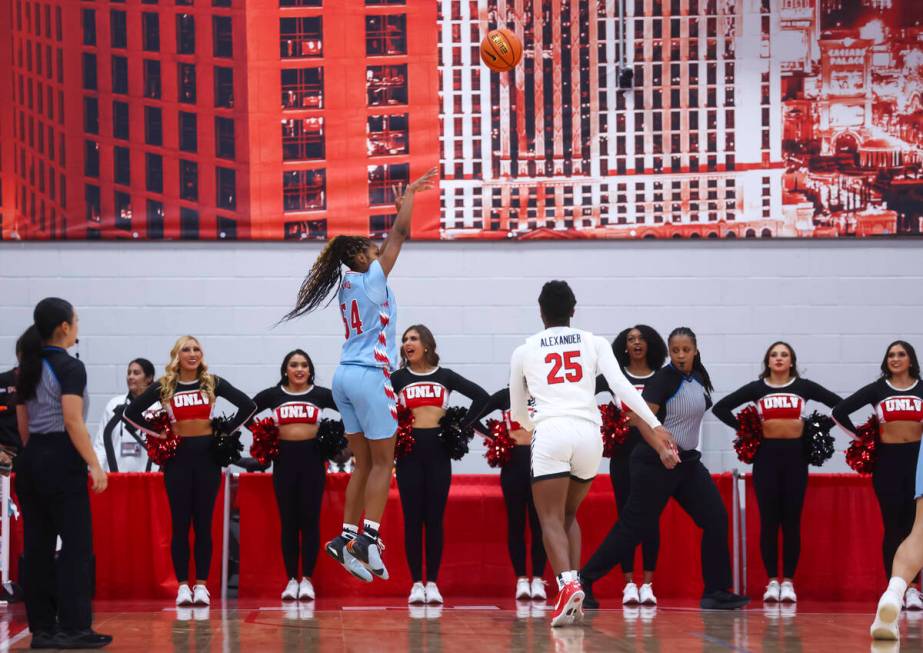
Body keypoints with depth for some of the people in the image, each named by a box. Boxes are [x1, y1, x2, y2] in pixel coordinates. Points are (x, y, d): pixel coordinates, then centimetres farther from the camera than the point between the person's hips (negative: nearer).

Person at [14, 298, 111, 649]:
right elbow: (73, 421, -18)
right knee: (76, 545, -4)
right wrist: (94, 465, -16)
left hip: (31, 460, 8)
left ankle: (42, 628, 9)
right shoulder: (70, 367, -11)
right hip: (62, 459, -8)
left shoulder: (28, 368, 12)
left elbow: (22, 423, 15)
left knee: (37, 546, 7)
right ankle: (74, 627, -7)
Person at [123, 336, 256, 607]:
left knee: (203, 522, 1)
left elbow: (248, 405, 5)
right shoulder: (163, 386, 2)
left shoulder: (213, 383, 3)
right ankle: (183, 585, 3)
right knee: (180, 523, 0)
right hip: (178, 456, 0)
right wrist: (158, 432, -3)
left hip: (207, 454, 0)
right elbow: (131, 412, 3)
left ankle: (201, 584, 4)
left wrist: (226, 430, 0)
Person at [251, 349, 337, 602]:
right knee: (288, 521, 3)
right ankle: (291, 579, 7)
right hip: (284, 458, 1)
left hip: (312, 457, -1)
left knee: (310, 519, -1)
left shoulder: (321, 395, 5)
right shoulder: (272, 395, 8)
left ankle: (307, 579, 3)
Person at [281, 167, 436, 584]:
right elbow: (400, 236, -8)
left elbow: (391, 241, 29)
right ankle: (368, 539, -13)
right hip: (370, 377, -8)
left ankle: (348, 536, 5)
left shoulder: (348, 282, 13)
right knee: (383, 462, -4)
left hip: (346, 377, 8)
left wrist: (398, 210, 30)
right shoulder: (371, 280, -9)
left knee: (363, 463, 11)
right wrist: (409, 193, 3)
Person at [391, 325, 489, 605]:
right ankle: (417, 583, 2)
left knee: (434, 518, 1)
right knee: (413, 518, -1)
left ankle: (433, 583, 5)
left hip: (438, 450, 0)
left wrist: (463, 425, 0)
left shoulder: (445, 376, 9)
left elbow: (481, 397, 6)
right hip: (409, 451, 0)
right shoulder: (399, 378, 8)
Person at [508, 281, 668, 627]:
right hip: (589, 433, 2)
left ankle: (567, 584, -28)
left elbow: (518, 413, 24)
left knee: (551, 519, -3)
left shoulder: (524, 351, 15)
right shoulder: (594, 343, 15)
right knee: (569, 513, 21)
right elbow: (621, 385, 0)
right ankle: (574, 582, 8)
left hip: (550, 432, -2)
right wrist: (656, 424, -5)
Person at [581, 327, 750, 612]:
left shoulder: (699, 378, 9)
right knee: (635, 525, -7)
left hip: (687, 461, 7)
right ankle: (584, 580, 1)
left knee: (716, 519, -1)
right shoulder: (663, 379, -14)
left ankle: (716, 592, 4)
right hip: (656, 462, -7)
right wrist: (662, 449, -39)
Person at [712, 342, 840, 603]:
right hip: (766, 454, 0)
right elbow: (720, 408, 7)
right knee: (769, 520, 0)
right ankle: (772, 581, 4)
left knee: (791, 521, 0)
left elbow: (839, 403, 7)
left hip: (795, 454, 0)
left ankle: (788, 581, 5)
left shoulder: (804, 387, 6)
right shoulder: (756, 388, 6)